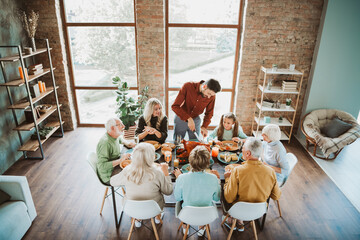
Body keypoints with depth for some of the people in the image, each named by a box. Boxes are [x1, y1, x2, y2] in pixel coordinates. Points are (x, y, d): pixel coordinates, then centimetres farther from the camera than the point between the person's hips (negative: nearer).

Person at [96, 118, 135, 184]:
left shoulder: (115, 136, 0)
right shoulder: (105, 143, -28)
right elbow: (102, 166, -32)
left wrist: (126, 143, 7)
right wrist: (120, 160, -31)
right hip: (109, 177, -9)